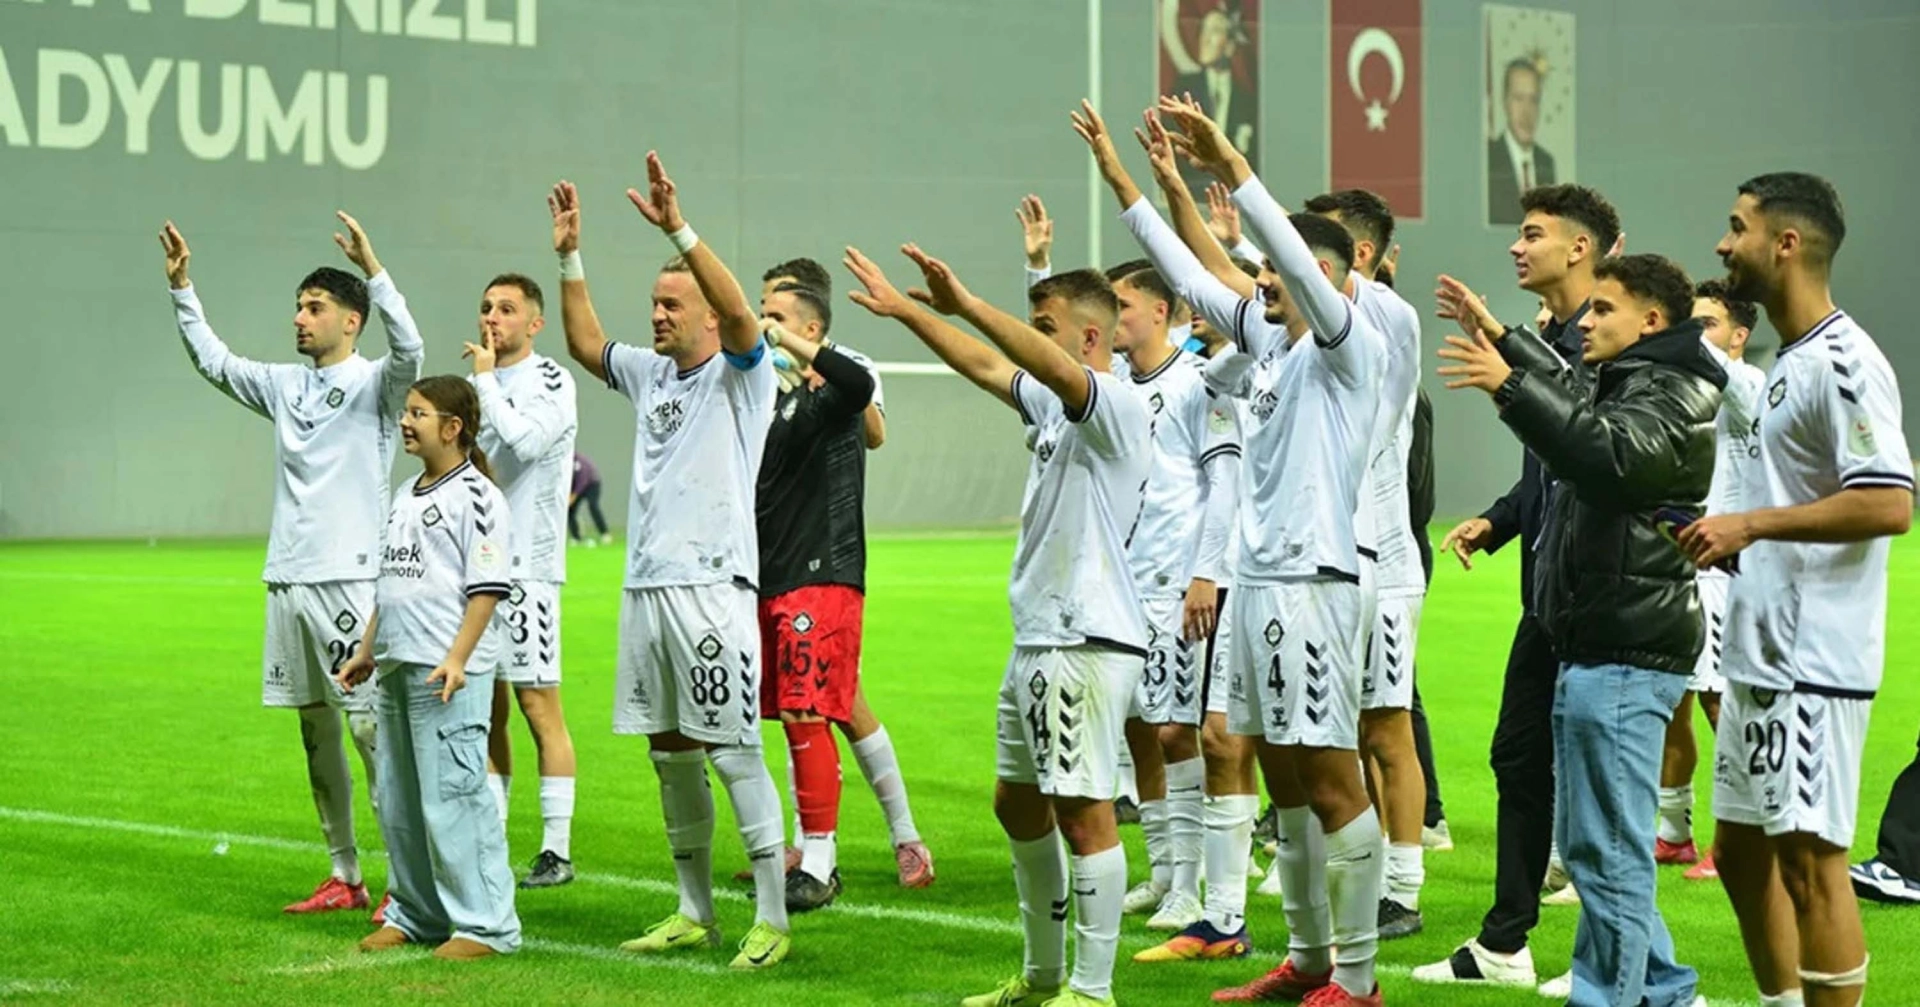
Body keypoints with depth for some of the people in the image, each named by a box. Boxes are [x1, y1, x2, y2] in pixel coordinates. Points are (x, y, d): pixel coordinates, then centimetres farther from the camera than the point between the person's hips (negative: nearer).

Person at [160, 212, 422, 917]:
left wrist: (371, 268, -32)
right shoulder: (285, 386, 15)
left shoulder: (373, 384, -4)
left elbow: (408, 348, -24)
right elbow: (212, 361, 24)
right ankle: (344, 877, 17)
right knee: (316, 732, 10)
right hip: (288, 580, 7)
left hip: (350, 578, -7)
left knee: (371, 726, -9)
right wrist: (181, 288, 15)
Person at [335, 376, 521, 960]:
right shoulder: (406, 498, 18)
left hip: (446, 674, -9)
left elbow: (487, 587, -14)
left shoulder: (475, 496, -9)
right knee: (399, 803, 14)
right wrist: (366, 652, 25)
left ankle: (485, 925, -5)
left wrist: (456, 659, -21)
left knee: (453, 798, -10)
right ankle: (415, 915, 24)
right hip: (398, 668, 9)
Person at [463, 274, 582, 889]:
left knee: (538, 705, -7)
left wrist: (486, 378, -13)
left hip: (526, 566, -7)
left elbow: (526, 441, -24)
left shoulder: (550, 382, -6)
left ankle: (556, 849, -3)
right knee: (485, 710, 10)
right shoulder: (480, 386, 16)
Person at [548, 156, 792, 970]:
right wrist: (569, 257, 17)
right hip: (645, 589, 8)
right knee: (669, 752, 12)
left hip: (713, 587, -8)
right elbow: (585, 343, 27)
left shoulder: (740, 375, -5)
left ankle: (772, 919, -4)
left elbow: (738, 309, -23)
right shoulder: (651, 374, 15)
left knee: (734, 752, -8)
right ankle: (695, 914, 21)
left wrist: (679, 230, -31)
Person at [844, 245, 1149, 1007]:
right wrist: (906, 311, 21)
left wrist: (966, 305, -40)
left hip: (1087, 641, -11)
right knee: (1018, 803, 16)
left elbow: (1056, 368, -31)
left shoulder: (1116, 408, -13)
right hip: (1037, 637, 11)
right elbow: (984, 366, 25)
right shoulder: (1051, 405, 15)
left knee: (1083, 809, -9)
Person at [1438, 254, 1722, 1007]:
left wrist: (1510, 386, -33)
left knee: (1608, 851, -8)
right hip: (1596, 649, 11)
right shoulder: (1622, 383, 20)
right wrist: (1502, 340, 36)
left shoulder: (1674, 394, -10)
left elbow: (1612, 453, -30)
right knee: (1589, 843, 16)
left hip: (1625, 659, -11)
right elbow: (1569, 402, 42)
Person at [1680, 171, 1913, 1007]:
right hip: (1759, 655, 10)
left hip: (1812, 664, -10)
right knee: (1740, 849, 16)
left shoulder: (1843, 363, -15)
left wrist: (1752, 524, -21)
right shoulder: (1790, 363, 16)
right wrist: (1732, 539, 12)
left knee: (1809, 862, -6)